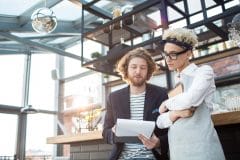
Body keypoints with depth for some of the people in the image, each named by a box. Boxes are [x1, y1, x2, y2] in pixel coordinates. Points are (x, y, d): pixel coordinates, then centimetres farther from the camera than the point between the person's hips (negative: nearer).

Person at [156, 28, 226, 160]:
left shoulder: (204, 71, -1)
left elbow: (191, 99, -22)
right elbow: (159, 121, 6)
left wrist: (167, 104, -5)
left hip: (200, 147, -5)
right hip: (176, 149, 5)